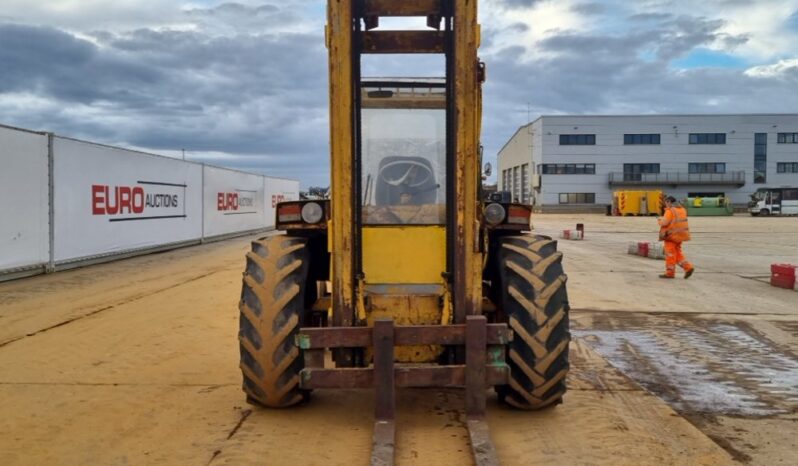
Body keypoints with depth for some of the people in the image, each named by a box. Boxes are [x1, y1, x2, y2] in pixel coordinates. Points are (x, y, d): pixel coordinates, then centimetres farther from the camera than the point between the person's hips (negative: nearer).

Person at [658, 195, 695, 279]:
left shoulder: (670, 210, -15)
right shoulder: (682, 209, 12)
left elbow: (664, 223, -21)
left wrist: (660, 221, 0)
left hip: (672, 235, -8)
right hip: (680, 234, 8)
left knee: (670, 253, 0)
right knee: (677, 252, 18)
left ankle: (670, 273, 5)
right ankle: (688, 267, 7)